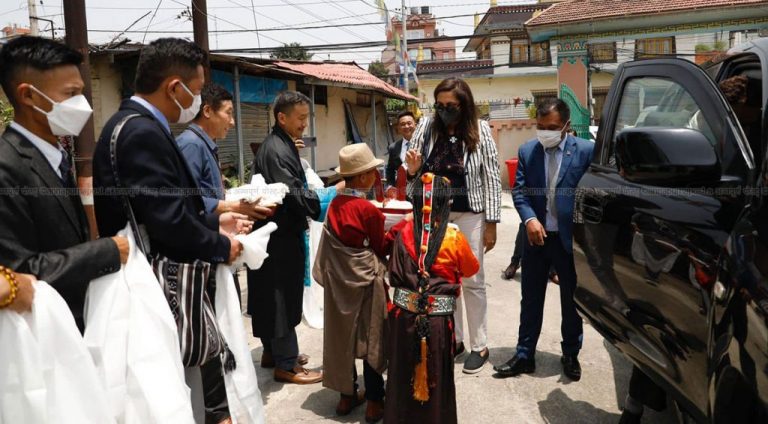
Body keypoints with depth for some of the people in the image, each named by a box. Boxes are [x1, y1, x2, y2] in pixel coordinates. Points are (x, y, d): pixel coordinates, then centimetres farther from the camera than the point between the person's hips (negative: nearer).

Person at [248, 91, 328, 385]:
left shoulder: (281, 145, 11)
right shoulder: (276, 150, -20)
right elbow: (295, 195, -24)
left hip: (280, 233, 10)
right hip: (280, 238, -10)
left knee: (274, 294, 18)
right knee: (282, 296, -1)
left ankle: (273, 351, 32)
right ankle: (286, 365, 10)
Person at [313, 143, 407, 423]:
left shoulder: (334, 205, -1)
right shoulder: (369, 210, -19)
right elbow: (380, 248, -7)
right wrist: (402, 225, 1)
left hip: (338, 279, 6)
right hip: (366, 281, -6)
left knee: (342, 336, 14)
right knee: (372, 339, 6)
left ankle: (347, 395, 26)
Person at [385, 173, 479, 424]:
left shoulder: (404, 232, -5)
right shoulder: (454, 237, -11)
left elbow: (394, 275, 5)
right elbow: (471, 269, 7)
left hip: (404, 315, 2)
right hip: (438, 318, -2)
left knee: (403, 373, 16)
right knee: (435, 375, 13)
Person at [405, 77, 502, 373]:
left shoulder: (480, 130, -9)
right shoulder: (427, 127, -2)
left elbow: (492, 179, -6)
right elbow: (415, 173, 8)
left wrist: (491, 223, -8)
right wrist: (412, 170, -17)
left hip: (469, 214, -3)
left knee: (472, 282, 3)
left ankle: (479, 346, 17)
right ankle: (453, 339, 28)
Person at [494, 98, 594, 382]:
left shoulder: (585, 151, -6)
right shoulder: (527, 151, 3)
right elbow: (519, 190, 0)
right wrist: (529, 219, -16)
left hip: (571, 237, -2)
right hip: (536, 236, 2)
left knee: (572, 300, 13)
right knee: (530, 300, 11)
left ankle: (571, 355, 30)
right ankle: (524, 355, 22)